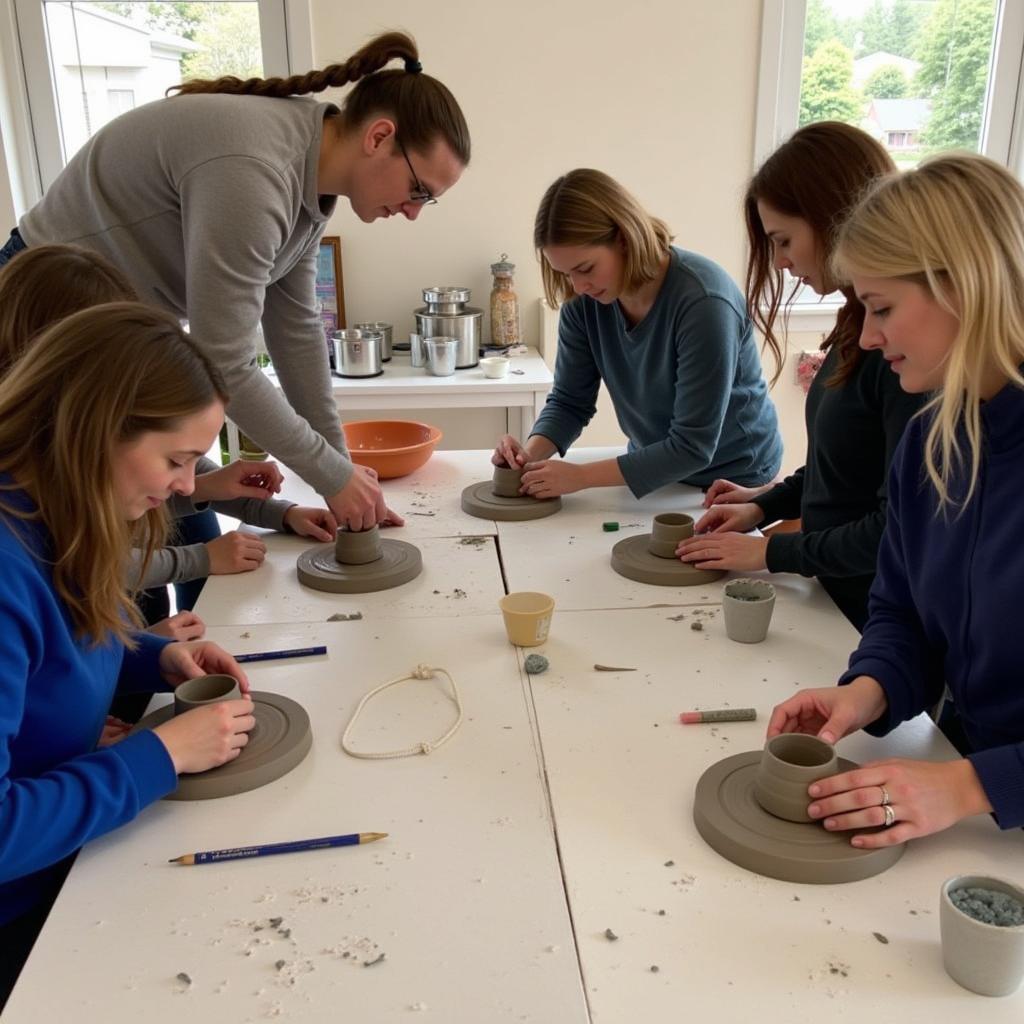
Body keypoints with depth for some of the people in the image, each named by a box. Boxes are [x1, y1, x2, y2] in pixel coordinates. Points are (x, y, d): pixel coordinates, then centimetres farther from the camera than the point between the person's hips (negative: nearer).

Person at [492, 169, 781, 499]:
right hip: (654, 469, 3)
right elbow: (569, 401, -1)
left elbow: (692, 446, -26)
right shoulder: (585, 301, -10)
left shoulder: (703, 301, -27)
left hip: (731, 477, -3)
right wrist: (532, 453, -21)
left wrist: (580, 476, -28)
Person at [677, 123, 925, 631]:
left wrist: (772, 552, -14)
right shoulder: (862, 323, 3)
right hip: (835, 597, 8)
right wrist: (766, 504, 4)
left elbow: (901, 528, -22)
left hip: (875, 622, -8)